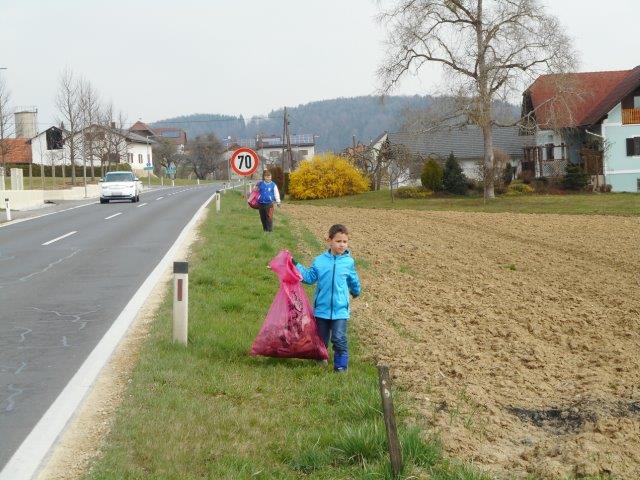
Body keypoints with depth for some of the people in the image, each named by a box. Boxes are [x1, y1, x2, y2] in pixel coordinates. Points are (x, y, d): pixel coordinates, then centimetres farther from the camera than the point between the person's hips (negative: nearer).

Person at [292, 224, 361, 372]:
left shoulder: (348, 262, -1)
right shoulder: (319, 261, -2)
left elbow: (354, 281, 16)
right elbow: (309, 277, 5)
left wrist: (356, 292, 31)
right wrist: (296, 266, 0)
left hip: (340, 308, -1)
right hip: (322, 307, 2)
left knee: (339, 338, -10)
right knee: (321, 338, 15)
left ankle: (341, 366, 1)